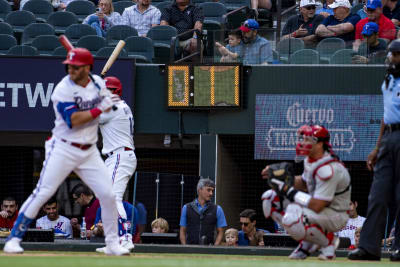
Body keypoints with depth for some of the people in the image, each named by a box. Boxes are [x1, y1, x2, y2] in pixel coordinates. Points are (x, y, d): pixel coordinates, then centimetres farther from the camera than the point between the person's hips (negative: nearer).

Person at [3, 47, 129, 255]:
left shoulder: (98, 82, 5)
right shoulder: (63, 90, -14)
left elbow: (108, 106, 22)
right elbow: (72, 120, -24)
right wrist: (99, 109, -20)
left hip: (89, 152, 5)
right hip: (63, 150, -5)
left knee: (108, 195, 2)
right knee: (42, 193, -12)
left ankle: (112, 243, 15)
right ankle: (14, 238, -7)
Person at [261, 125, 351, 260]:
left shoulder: (328, 169, -28)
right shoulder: (310, 160, 1)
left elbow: (316, 206, -30)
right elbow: (304, 183, 18)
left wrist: (288, 190, -24)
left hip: (335, 215, -10)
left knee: (291, 217, -36)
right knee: (270, 198, 1)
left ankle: (328, 241, -8)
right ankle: (306, 244, 6)